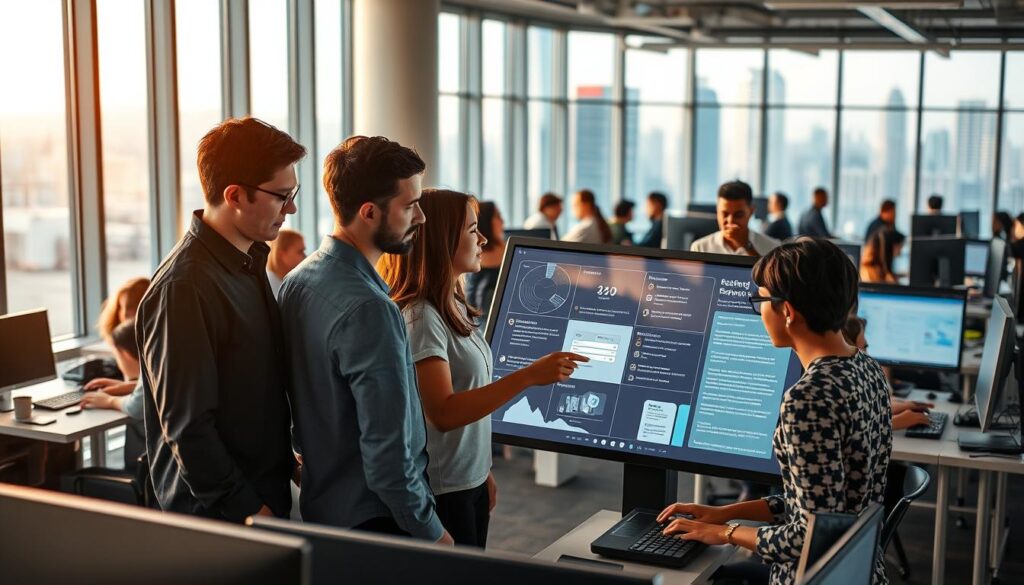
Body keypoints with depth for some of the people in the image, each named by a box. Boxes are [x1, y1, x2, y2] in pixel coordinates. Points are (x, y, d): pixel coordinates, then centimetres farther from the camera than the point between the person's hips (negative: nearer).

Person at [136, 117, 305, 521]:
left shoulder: (251, 263, 8)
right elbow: (186, 424, -21)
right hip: (217, 516, -8)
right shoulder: (184, 289, -21)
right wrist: (248, 511, -18)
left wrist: (288, 461, 14)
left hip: (267, 496, 8)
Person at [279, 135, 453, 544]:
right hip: (374, 519, -9)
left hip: (319, 506, 9)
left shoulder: (297, 282, 3)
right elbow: (388, 451, -25)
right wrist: (431, 532, -14)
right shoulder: (369, 310, -26)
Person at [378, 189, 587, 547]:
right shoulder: (420, 318, -20)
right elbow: (443, 413, -27)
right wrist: (528, 376, -31)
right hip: (441, 490, -9)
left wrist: (483, 473, 16)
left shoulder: (454, 308, 8)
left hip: (470, 481, 9)